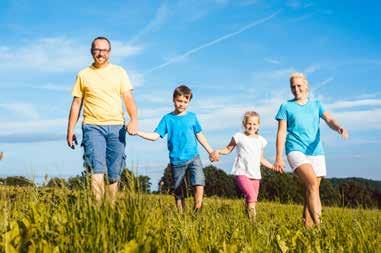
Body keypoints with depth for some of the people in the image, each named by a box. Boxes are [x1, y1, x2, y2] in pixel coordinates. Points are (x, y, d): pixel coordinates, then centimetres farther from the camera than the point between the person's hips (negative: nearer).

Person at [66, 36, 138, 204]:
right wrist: (70, 130, 8)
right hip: (93, 127, -1)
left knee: (114, 174, 5)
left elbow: (128, 98, 1)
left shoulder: (119, 72, 11)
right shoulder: (83, 75, 11)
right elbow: (76, 104, 13)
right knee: (97, 169, -16)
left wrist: (134, 119, -16)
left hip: (116, 127, 1)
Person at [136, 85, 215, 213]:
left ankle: (197, 212, -8)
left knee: (199, 183, -20)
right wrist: (138, 132, -18)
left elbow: (199, 135, 15)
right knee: (178, 192, 7)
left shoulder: (192, 117, 6)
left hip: (193, 157, 0)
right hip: (176, 160, 0)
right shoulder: (167, 118, 2)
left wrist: (210, 151, 18)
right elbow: (155, 136, -4)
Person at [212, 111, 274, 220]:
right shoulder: (239, 137, 2)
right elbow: (228, 149, 11)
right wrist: (218, 151, -8)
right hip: (241, 173, -5)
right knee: (251, 196, -24)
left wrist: (273, 167, 22)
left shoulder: (261, 140, 13)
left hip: (255, 175, 5)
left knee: (250, 201, 4)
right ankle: (252, 219, -25)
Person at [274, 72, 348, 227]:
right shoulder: (286, 107, 8)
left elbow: (329, 120, 0)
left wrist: (339, 128, -23)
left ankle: (308, 225, 12)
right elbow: (281, 134, 5)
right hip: (296, 151, -4)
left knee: (312, 190, 3)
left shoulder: (316, 105, 16)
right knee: (312, 183, -23)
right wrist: (278, 158, -2)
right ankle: (318, 223, -27)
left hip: (316, 152, 4)